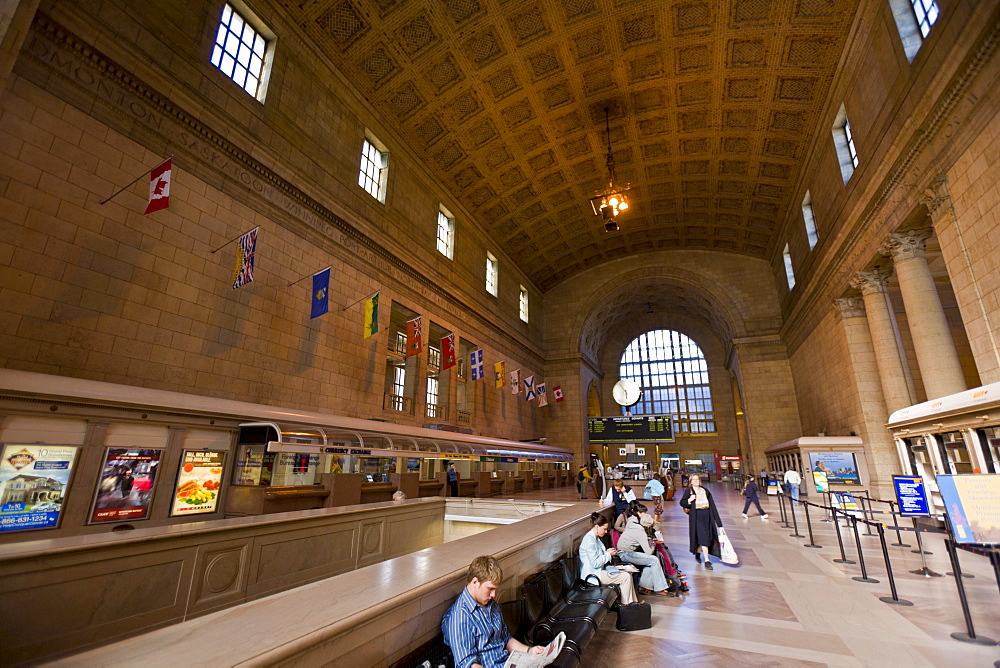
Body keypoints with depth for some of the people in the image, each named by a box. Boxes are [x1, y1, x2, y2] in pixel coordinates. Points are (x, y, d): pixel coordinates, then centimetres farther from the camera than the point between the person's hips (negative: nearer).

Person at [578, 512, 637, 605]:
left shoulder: (595, 538, 9)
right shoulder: (589, 540, -23)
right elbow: (595, 563, -25)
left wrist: (606, 552, 4)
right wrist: (608, 554, -15)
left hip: (598, 570, 10)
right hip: (592, 575, -10)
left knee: (628, 573, 7)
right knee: (626, 576, -11)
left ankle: (632, 601, 14)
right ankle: (625, 604, 4)